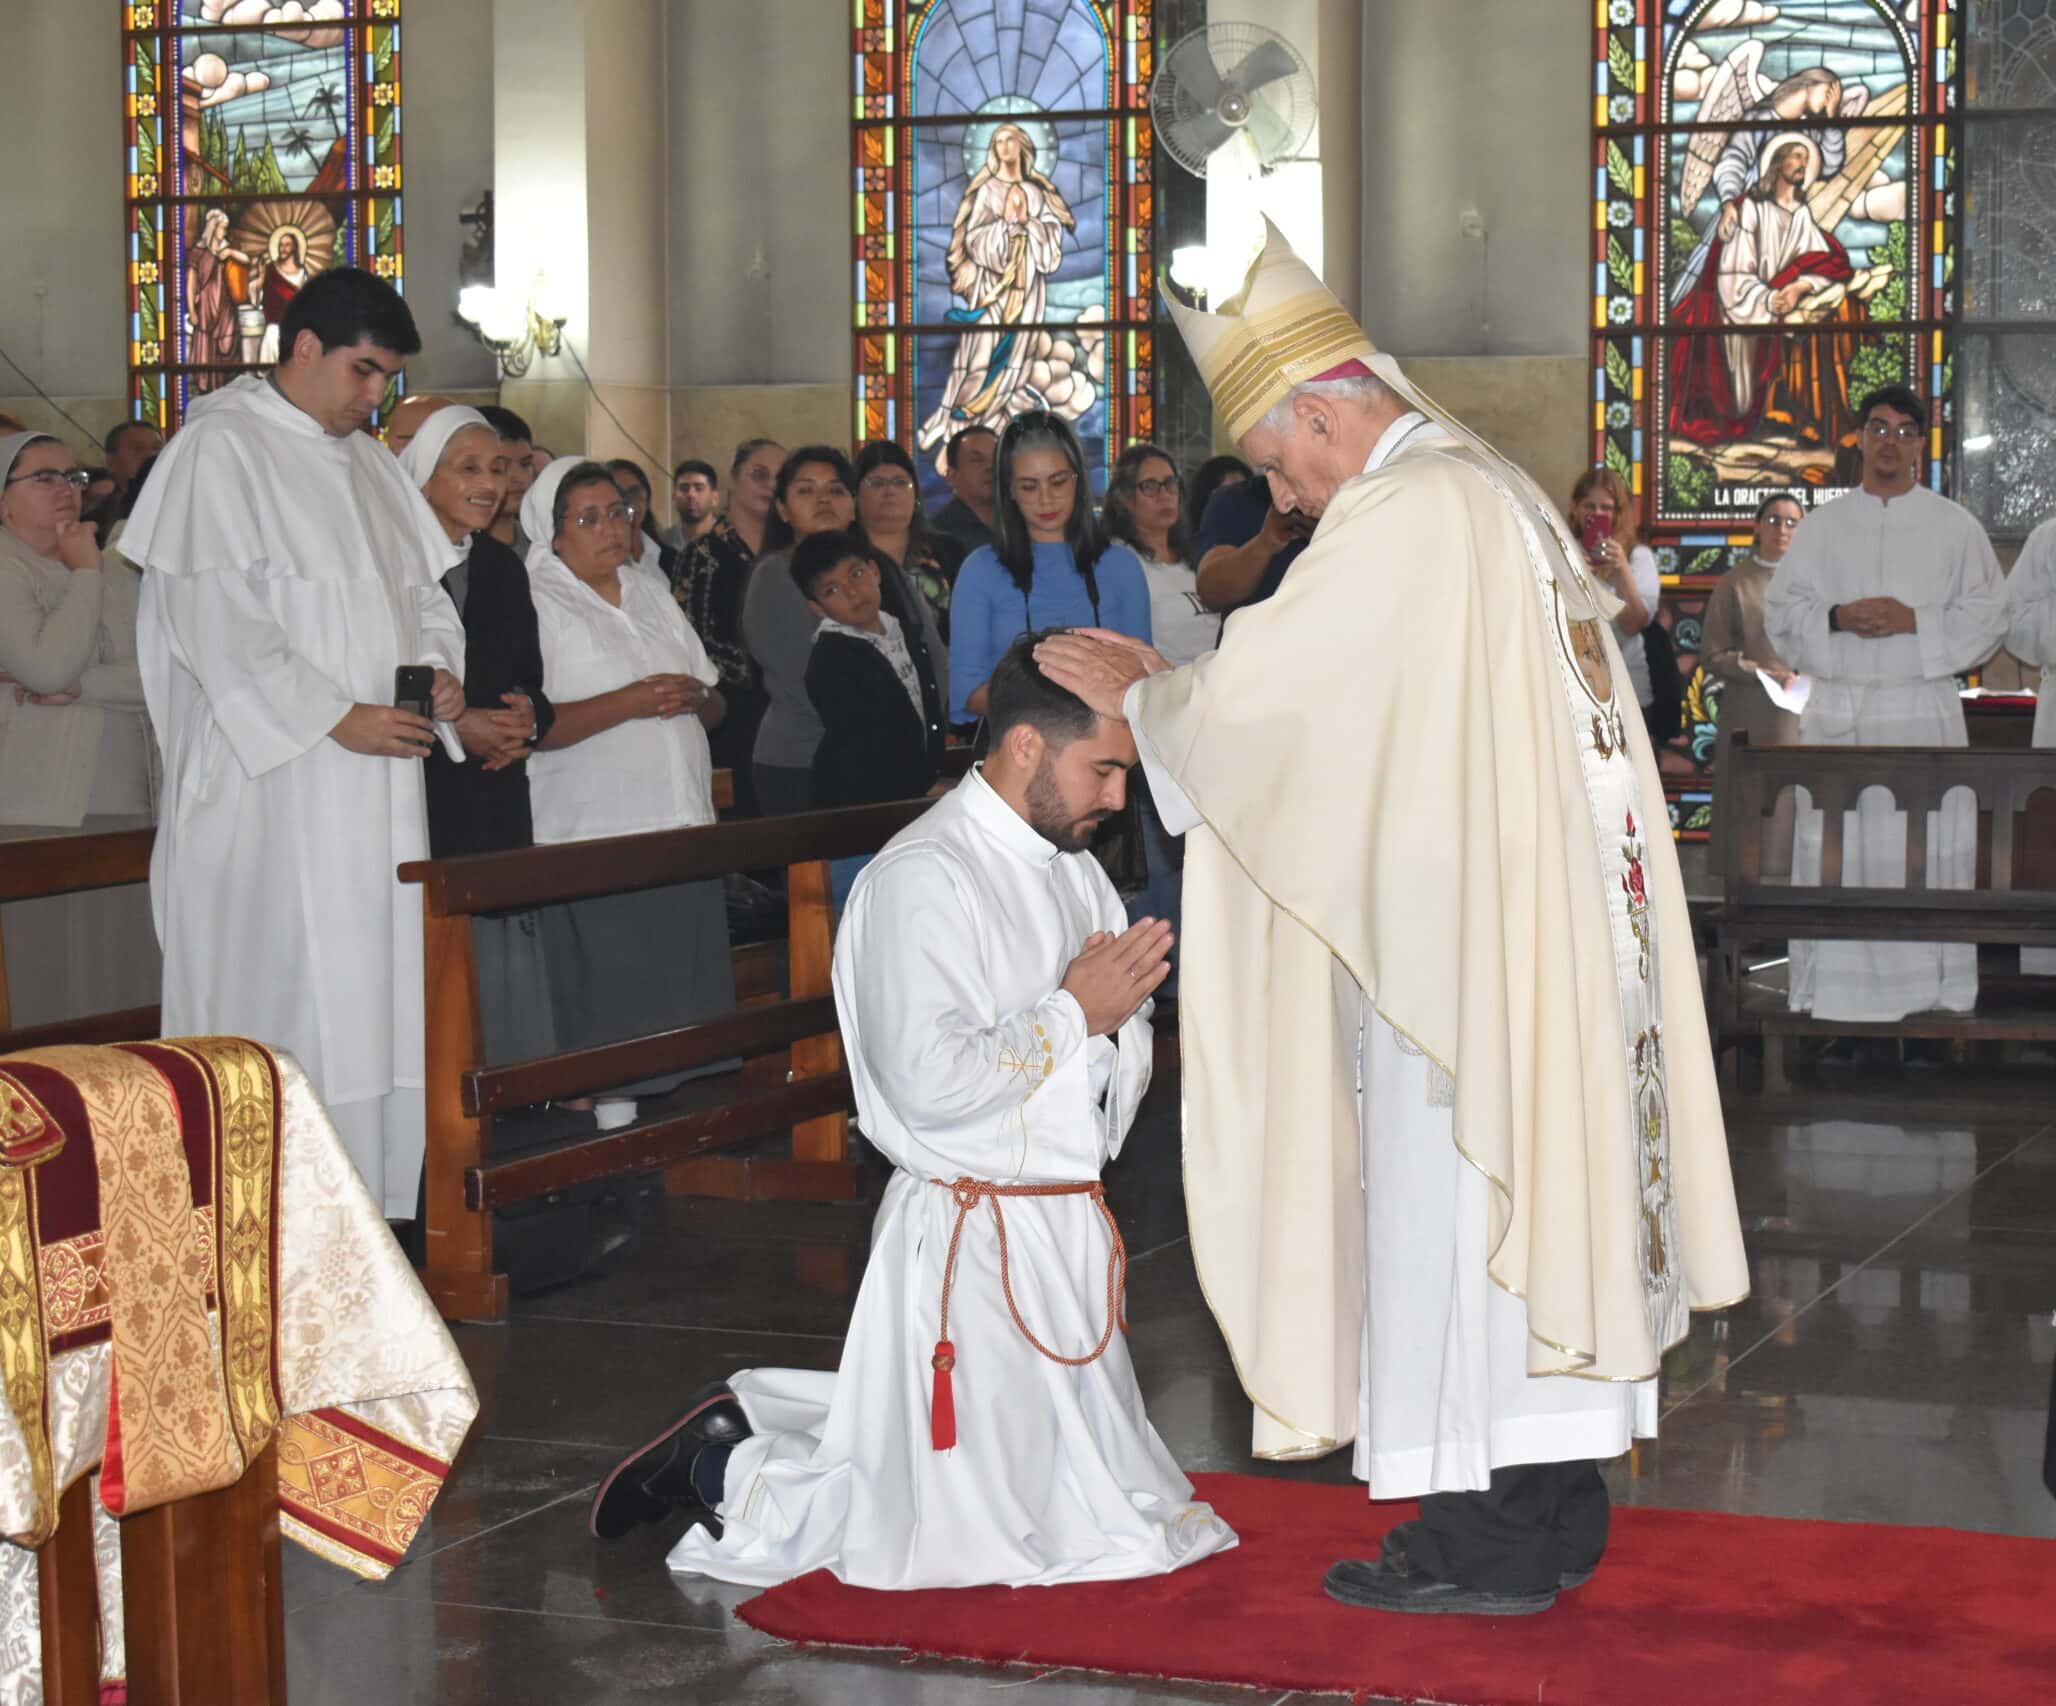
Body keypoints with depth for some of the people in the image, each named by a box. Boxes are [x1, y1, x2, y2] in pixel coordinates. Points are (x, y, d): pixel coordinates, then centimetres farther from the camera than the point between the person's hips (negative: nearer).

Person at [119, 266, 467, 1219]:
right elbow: (216, 620, -15)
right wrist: (335, 717, -18)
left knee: (376, 983, 6)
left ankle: (370, 1200, 10)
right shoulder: (221, 447, -7)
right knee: (281, 988, -7)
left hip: (375, 781, 8)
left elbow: (420, 588, 23)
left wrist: (439, 666, 1)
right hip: (271, 776, -8)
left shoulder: (367, 462, 17)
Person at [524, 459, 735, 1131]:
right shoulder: (536, 602, -3)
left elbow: (715, 706, 22)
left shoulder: (654, 595, 19)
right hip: (595, 840, -6)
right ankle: (615, 1127, -2)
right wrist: (631, 702, -19)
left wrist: (695, 696, -2)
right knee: (612, 1005, -7)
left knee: (685, 992, 5)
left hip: (684, 828, 7)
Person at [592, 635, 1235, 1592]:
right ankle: (722, 1472, 10)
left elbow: (1117, 1076, 18)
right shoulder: (925, 877, -16)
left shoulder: (1071, 866, 12)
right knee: (969, 1528, -9)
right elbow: (931, 1081, -26)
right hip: (970, 1234, -9)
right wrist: (1073, 1012, -15)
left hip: (1069, 1221, 9)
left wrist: (1122, 1006, -5)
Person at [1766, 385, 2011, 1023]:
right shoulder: (1822, 526, 12)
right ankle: (1832, 998, 3)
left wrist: (1914, 621, -10)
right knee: (1835, 854, -2)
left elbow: (1987, 617, 4)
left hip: (1923, 712, -1)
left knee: (1926, 852, -5)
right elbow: (1782, 612, 9)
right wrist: (1837, 618, -10)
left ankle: (1931, 993, 1)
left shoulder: (1955, 527, 9)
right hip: (1838, 715, 1)